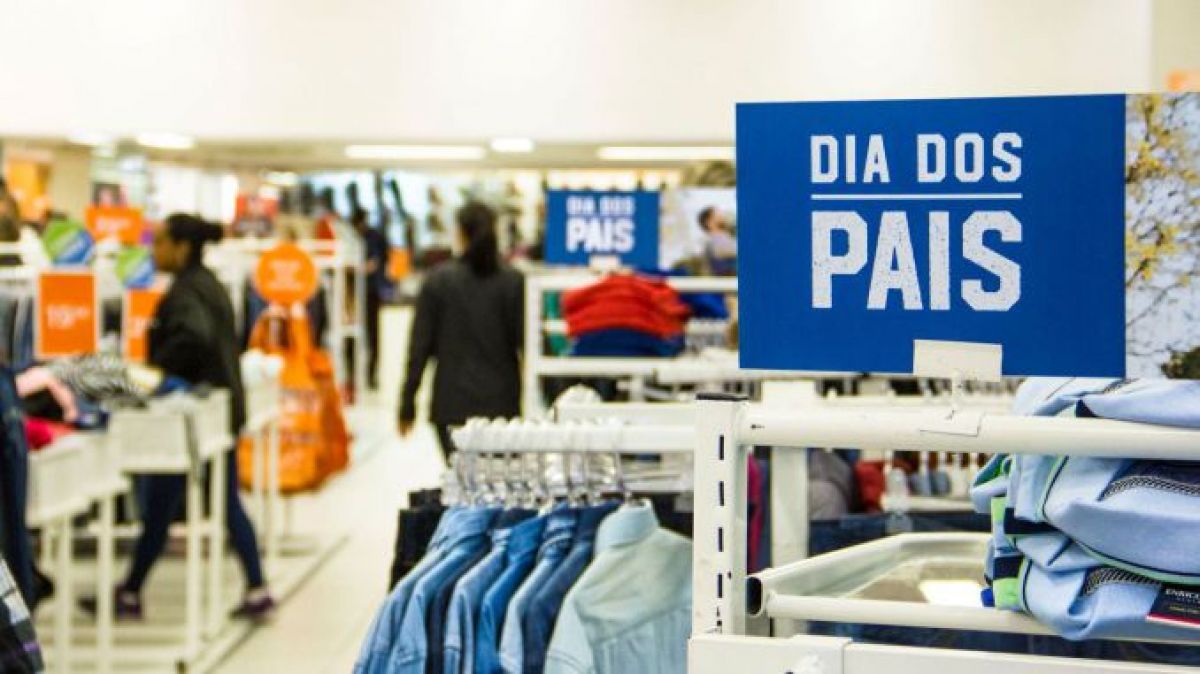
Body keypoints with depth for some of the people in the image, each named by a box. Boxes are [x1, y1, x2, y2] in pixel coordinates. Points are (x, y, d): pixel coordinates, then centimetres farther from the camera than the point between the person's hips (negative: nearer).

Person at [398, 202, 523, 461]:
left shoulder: (439, 279, 0)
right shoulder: (513, 281, 0)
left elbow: (420, 345, 1)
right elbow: (526, 342, -1)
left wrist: (407, 406, 6)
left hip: (452, 403, 0)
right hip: (502, 403, 1)